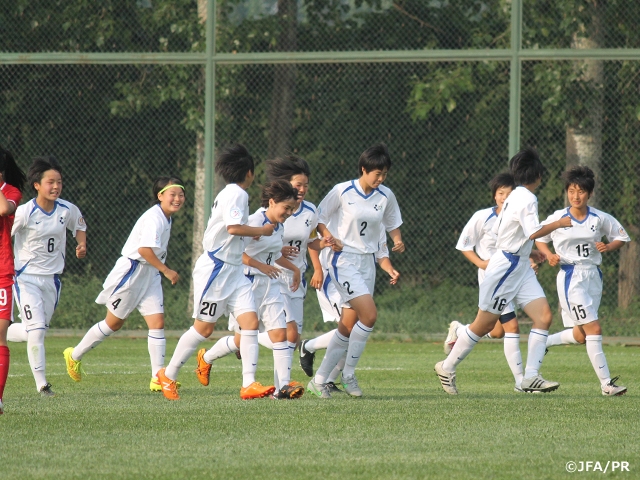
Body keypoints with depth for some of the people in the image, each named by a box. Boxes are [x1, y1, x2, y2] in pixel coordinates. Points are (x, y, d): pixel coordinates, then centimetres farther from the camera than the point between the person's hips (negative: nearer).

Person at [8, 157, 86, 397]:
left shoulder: (68, 210, -3)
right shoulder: (25, 212, -18)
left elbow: (79, 226, 17)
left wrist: (82, 245, -2)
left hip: (51, 278, 5)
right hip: (26, 277, -5)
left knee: (33, 332, 12)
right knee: (37, 330, -15)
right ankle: (41, 384, -6)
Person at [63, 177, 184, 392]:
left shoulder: (167, 218, 8)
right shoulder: (154, 218, -21)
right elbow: (145, 249, -32)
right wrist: (167, 271, -26)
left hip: (150, 276, 8)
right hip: (132, 272, -8)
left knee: (157, 322, -4)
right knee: (114, 323, 5)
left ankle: (158, 378, -5)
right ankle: (74, 356, 24)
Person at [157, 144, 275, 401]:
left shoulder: (236, 194, 16)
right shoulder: (235, 194, -13)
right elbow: (233, 227, -25)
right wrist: (261, 230, -13)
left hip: (233, 270, 9)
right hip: (215, 268, -9)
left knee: (250, 321, -5)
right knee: (204, 327, -2)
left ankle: (249, 384, -11)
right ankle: (168, 375, 14)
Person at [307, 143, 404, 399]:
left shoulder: (386, 196, 4)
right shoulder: (342, 192, -9)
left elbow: (392, 224, 20)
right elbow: (319, 219, 0)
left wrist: (398, 240, 0)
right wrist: (327, 236, -19)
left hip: (367, 262, 6)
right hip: (344, 259, -6)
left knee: (348, 327, 5)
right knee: (369, 315, -20)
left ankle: (319, 380, 14)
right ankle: (349, 373, -5)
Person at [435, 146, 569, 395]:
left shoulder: (515, 197, 13)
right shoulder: (526, 199, -16)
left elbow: (498, 232, 20)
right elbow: (534, 232, -30)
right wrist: (559, 224, -17)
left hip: (520, 269, 10)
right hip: (506, 268, -10)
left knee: (544, 316, -5)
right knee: (484, 324, 1)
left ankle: (531, 377, -9)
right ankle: (447, 367, 17)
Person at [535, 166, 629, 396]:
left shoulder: (600, 219, 1)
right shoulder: (558, 219, -4)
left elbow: (622, 237, 11)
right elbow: (539, 238, 10)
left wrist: (608, 247, -9)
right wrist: (550, 255, -8)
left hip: (593, 276, 4)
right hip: (571, 277, -4)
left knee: (580, 335, 10)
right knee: (594, 330, -13)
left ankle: (542, 342, 35)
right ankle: (606, 383, -12)